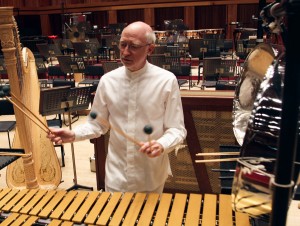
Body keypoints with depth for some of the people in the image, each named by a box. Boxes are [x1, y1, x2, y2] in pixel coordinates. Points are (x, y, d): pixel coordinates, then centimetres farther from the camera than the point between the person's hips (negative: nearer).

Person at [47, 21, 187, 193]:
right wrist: (73, 135, -13)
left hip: (152, 176, -1)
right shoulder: (107, 80, -5)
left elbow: (176, 129, -9)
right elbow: (98, 124, 4)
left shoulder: (167, 81, -13)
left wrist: (161, 145, -28)